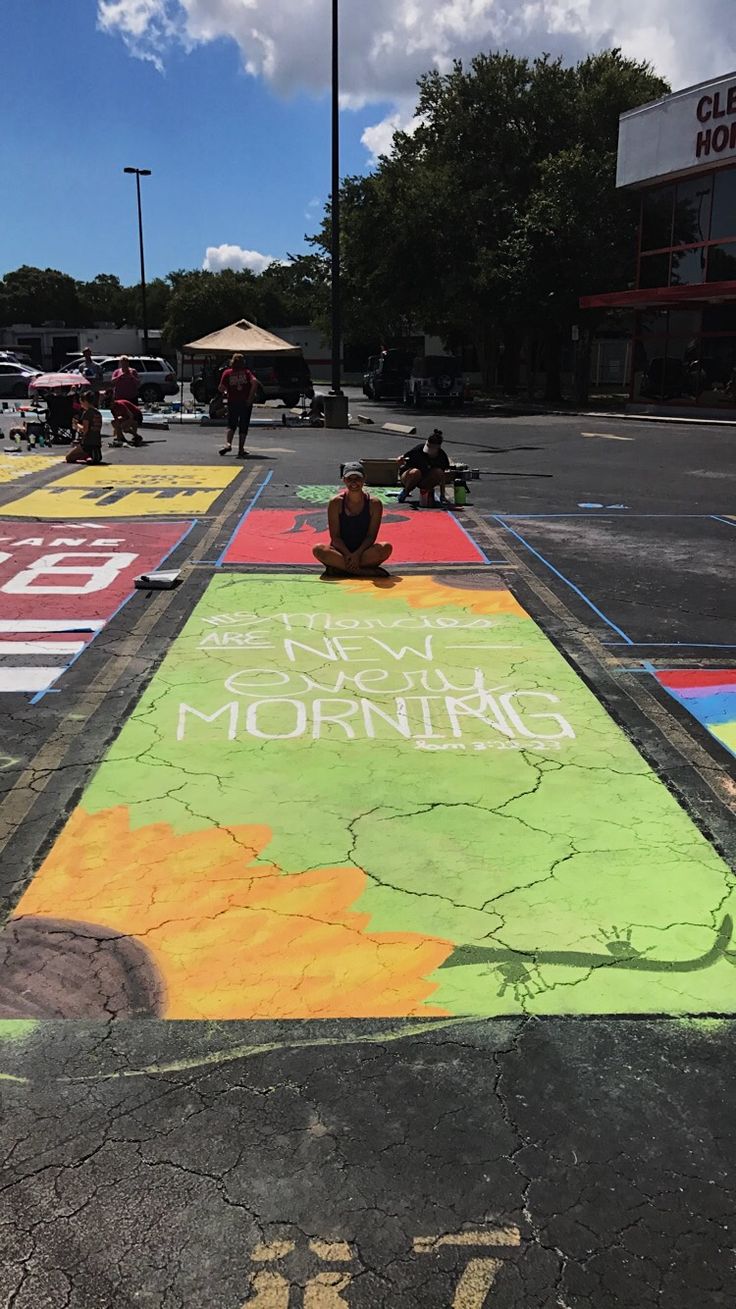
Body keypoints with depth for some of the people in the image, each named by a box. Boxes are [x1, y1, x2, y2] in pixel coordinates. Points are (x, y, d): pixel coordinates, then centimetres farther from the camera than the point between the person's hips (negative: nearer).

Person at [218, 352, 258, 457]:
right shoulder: (247, 372, 1)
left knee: (231, 425, 16)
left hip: (232, 402, 1)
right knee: (243, 427, 7)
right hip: (246, 403, -1)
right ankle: (241, 450, 3)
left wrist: (225, 393, 12)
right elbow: (255, 382, -17)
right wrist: (251, 397, -13)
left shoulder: (227, 373, 1)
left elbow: (221, 388, -9)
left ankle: (228, 444, -6)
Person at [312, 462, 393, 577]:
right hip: (341, 552, 0)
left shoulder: (374, 504, -3)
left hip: (364, 551, 0)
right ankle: (368, 571, -31)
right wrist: (348, 555, -21)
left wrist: (357, 554, -21)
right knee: (318, 549, -31)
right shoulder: (336, 503, -4)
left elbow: (371, 536, -6)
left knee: (386, 547, -29)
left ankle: (340, 568, -25)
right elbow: (335, 536, -6)